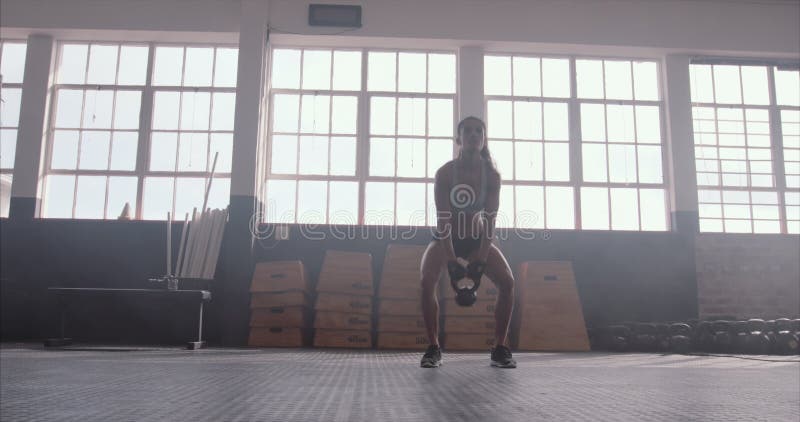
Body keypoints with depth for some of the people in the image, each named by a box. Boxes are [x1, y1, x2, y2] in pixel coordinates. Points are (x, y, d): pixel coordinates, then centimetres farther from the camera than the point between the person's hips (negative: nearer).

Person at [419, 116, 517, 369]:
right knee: (427, 281, -27)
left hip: (477, 238, 2)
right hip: (446, 238, -2)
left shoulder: (492, 175, -15)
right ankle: (433, 348, -14)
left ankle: (500, 349, -5)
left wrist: (481, 259, -28)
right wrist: (451, 261, -31)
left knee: (507, 282, -18)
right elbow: (443, 218, -25)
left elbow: (490, 219, -19)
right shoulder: (445, 173, -21)